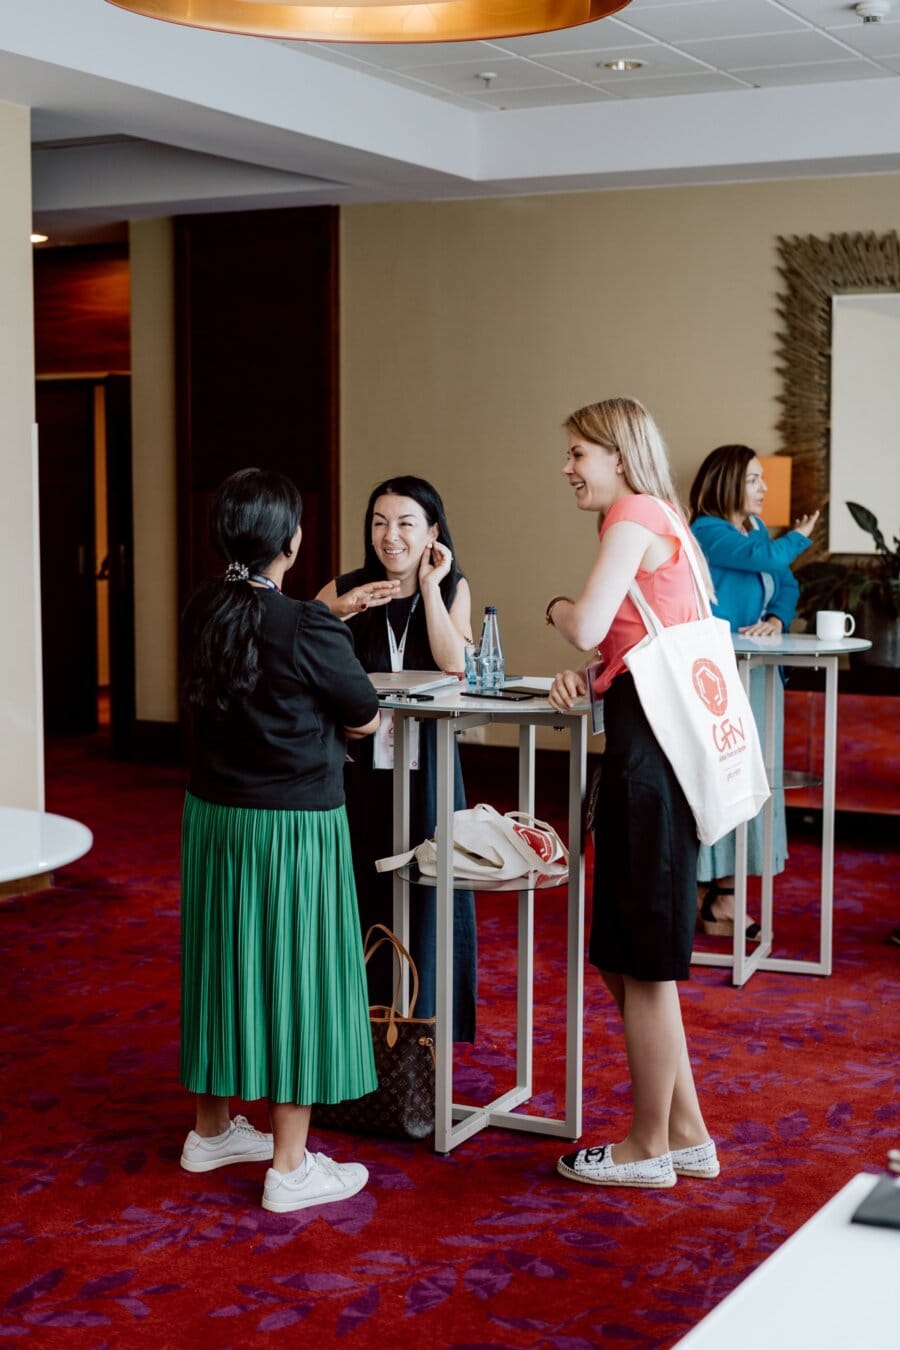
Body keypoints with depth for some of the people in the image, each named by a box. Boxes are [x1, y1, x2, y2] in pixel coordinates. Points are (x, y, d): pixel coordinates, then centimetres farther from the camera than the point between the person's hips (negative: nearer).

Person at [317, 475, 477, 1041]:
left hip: (426, 766, 0)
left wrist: (428, 586, -14)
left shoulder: (453, 588, 3)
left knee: (425, 892, 5)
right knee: (362, 895, 3)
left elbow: (454, 664, -13)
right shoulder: (345, 590, 0)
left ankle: (421, 1023, 20)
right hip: (359, 765, 0)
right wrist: (339, 611, -24)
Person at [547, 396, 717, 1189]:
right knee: (629, 957, 16)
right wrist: (590, 679, 5)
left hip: (648, 750, -10)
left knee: (642, 960, 2)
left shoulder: (633, 517, -9)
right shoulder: (663, 525, 19)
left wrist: (557, 607, 3)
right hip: (663, 740, 10)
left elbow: (588, 627, -18)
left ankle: (648, 1150, 14)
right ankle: (687, 1135, 24)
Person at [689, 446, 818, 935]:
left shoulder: (757, 528, 14)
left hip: (755, 674, 8)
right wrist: (798, 538, 1)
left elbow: (786, 584, 11)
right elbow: (766, 559, -20)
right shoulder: (706, 532, -10)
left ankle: (726, 896, 13)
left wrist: (776, 620, -11)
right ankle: (701, 894, -2)